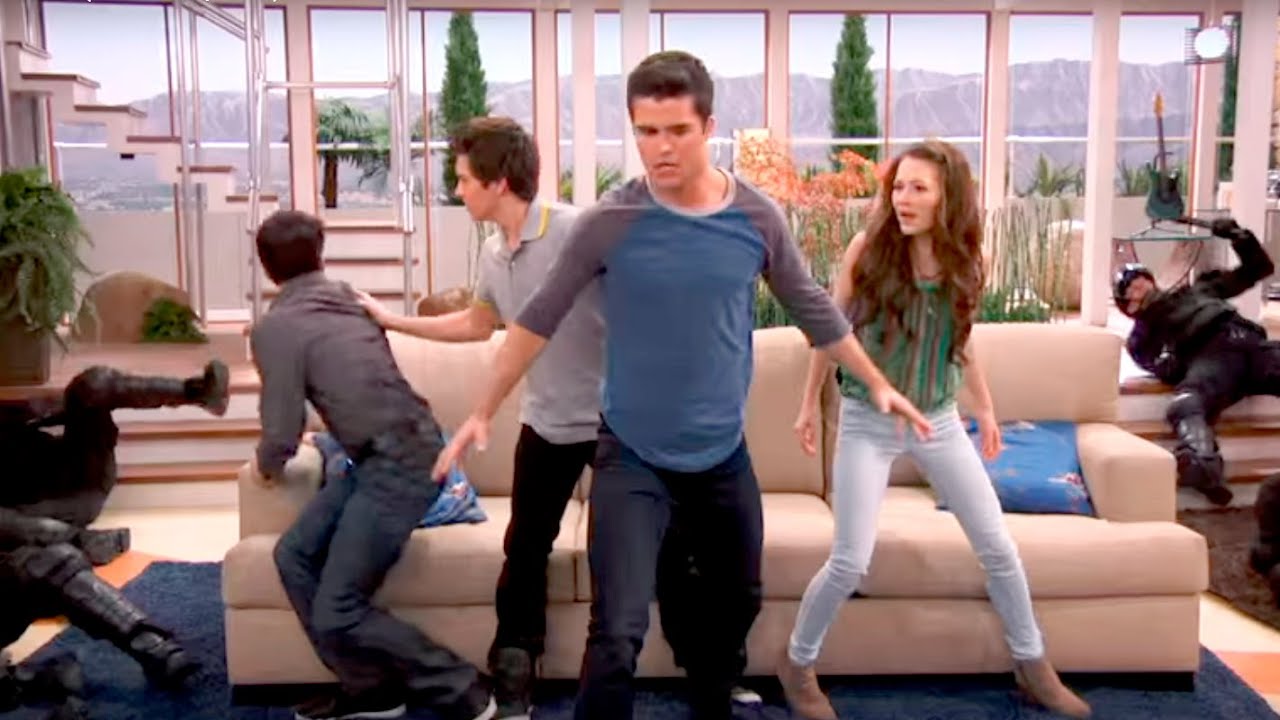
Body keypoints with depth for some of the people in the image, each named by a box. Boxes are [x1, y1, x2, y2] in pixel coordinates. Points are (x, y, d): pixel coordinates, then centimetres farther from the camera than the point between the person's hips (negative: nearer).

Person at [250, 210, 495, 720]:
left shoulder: (275, 328, -8)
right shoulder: (347, 299, 13)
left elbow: (283, 433, -10)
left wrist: (266, 466, 12)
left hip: (398, 466, -9)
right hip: (392, 455, 9)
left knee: (337, 613, -5)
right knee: (294, 554, 13)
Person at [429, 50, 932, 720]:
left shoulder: (757, 217, -5)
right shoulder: (609, 222, -13)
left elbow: (810, 306, 9)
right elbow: (540, 317, -3)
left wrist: (877, 383, 14)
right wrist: (483, 411, 0)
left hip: (723, 454, 4)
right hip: (631, 456, -3)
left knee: (737, 600, 22)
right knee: (618, 632, -14)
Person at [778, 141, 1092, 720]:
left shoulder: (963, 258, -2)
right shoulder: (868, 248, -13)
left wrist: (984, 407, 20)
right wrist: (809, 405, 3)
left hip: (940, 421, 4)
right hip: (868, 422, -4)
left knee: (997, 546, 8)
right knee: (850, 563, -6)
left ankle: (1031, 663, 29)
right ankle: (797, 663, 18)